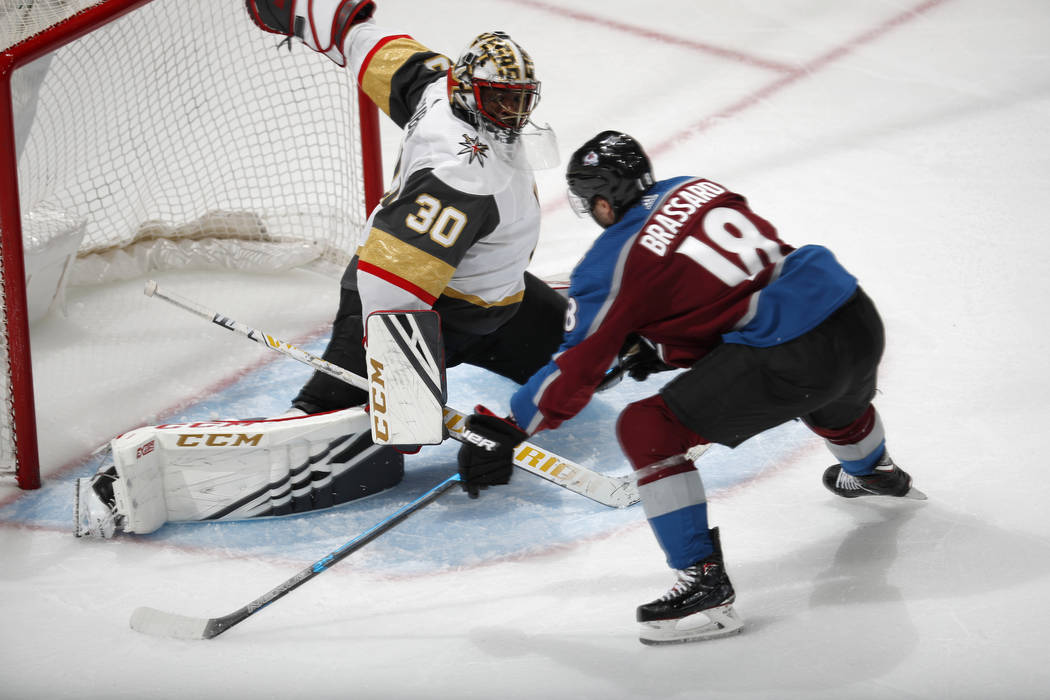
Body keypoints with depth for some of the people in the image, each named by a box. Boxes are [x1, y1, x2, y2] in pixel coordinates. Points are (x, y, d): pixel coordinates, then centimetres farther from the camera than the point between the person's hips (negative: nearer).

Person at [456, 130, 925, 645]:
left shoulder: (612, 262, -3)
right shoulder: (697, 190, 16)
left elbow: (576, 369, 0)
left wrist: (505, 431, 8)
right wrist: (658, 345, 31)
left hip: (789, 358, -8)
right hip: (859, 316, 8)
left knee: (647, 432, -1)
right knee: (832, 399, 42)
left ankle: (704, 583, -4)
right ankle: (875, 472, 74)